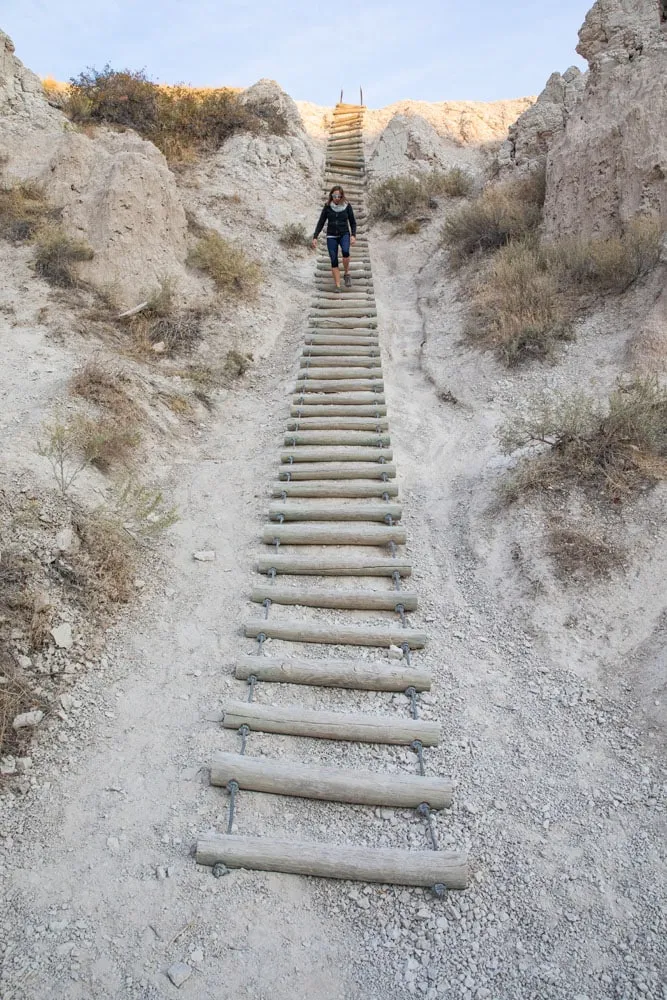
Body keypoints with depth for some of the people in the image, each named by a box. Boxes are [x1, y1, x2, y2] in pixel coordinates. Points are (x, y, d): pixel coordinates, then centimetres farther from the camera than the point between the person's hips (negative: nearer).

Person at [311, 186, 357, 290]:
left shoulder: (347, 206, -2)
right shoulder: (327, 207, -1)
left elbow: (353, 222, 5)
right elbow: (321, 222, 4)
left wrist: (353, 235, -10)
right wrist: (315, 237, -3)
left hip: (344, 234, -1)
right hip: (331, 236, 1)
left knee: (345, 252, -31)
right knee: (334, 261, -6)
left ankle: (347, 274, -7)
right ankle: (337, 286, -1)